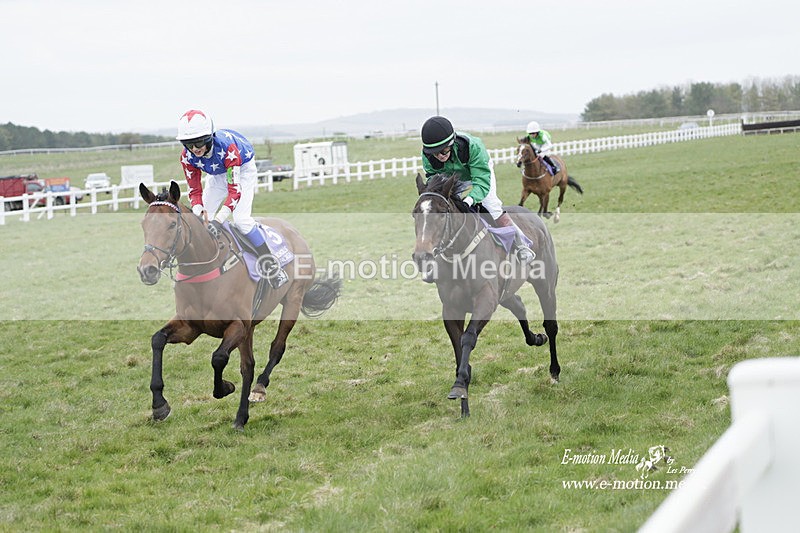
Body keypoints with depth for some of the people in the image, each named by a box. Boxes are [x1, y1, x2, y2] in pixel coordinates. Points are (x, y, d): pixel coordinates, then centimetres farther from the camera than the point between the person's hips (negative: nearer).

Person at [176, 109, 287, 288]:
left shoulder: (227, 147, -42)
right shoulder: (187, 156, -26)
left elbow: (235, 189, -41)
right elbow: (195, 191, -18)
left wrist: (218, 220, -51)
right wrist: (198, 210, -41)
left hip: (243, 170, -6)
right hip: (218, 175, 6)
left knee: (241, 219, -22)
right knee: (202, 219, -4)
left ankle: (270, 266, -13)